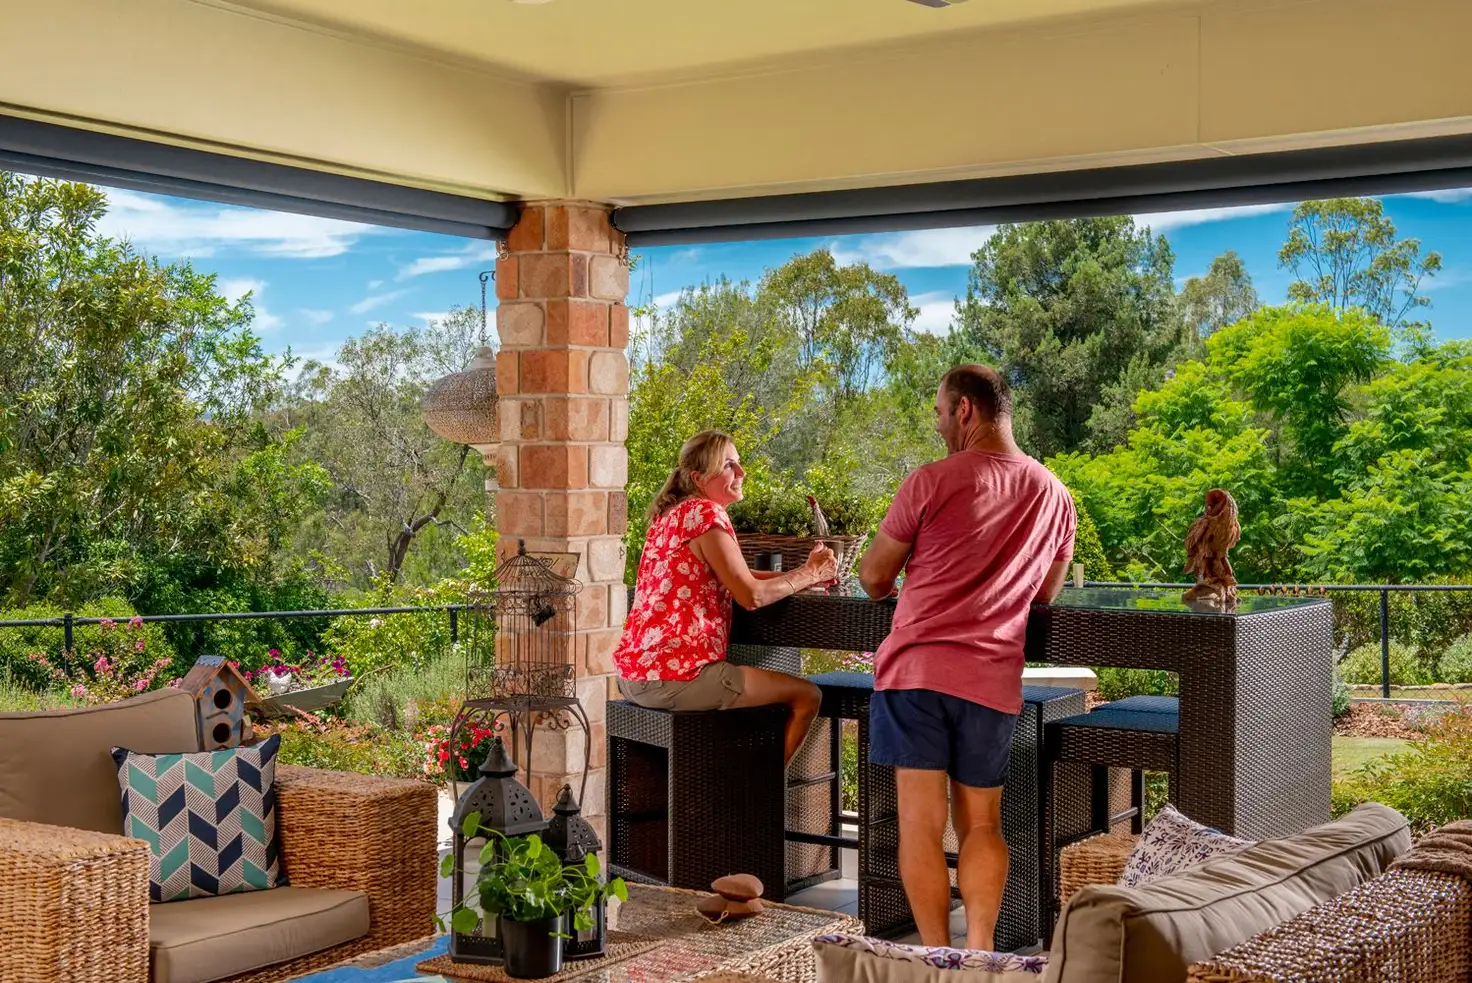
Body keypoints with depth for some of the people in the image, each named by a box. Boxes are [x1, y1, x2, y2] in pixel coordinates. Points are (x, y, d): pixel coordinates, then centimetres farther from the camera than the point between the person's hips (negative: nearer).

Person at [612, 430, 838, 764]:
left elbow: (734, 576, 19)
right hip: (675, 675, -10)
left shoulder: (672, 513, 17)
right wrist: (808, 574, -1)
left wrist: (801, 574, 9)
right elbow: (751, 595, -15)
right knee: (806, 696, 0)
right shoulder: (706, 513, -12)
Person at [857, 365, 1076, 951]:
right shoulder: (1056, 498, 8)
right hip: (995, 680, 4)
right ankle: (979, 954, 7)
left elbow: (873, 577, 2)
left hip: (916, 666, -4)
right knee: (981, 824, 14)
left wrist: (893, 585, 24)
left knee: (921, 823, 0)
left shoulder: (933, 482, -7)